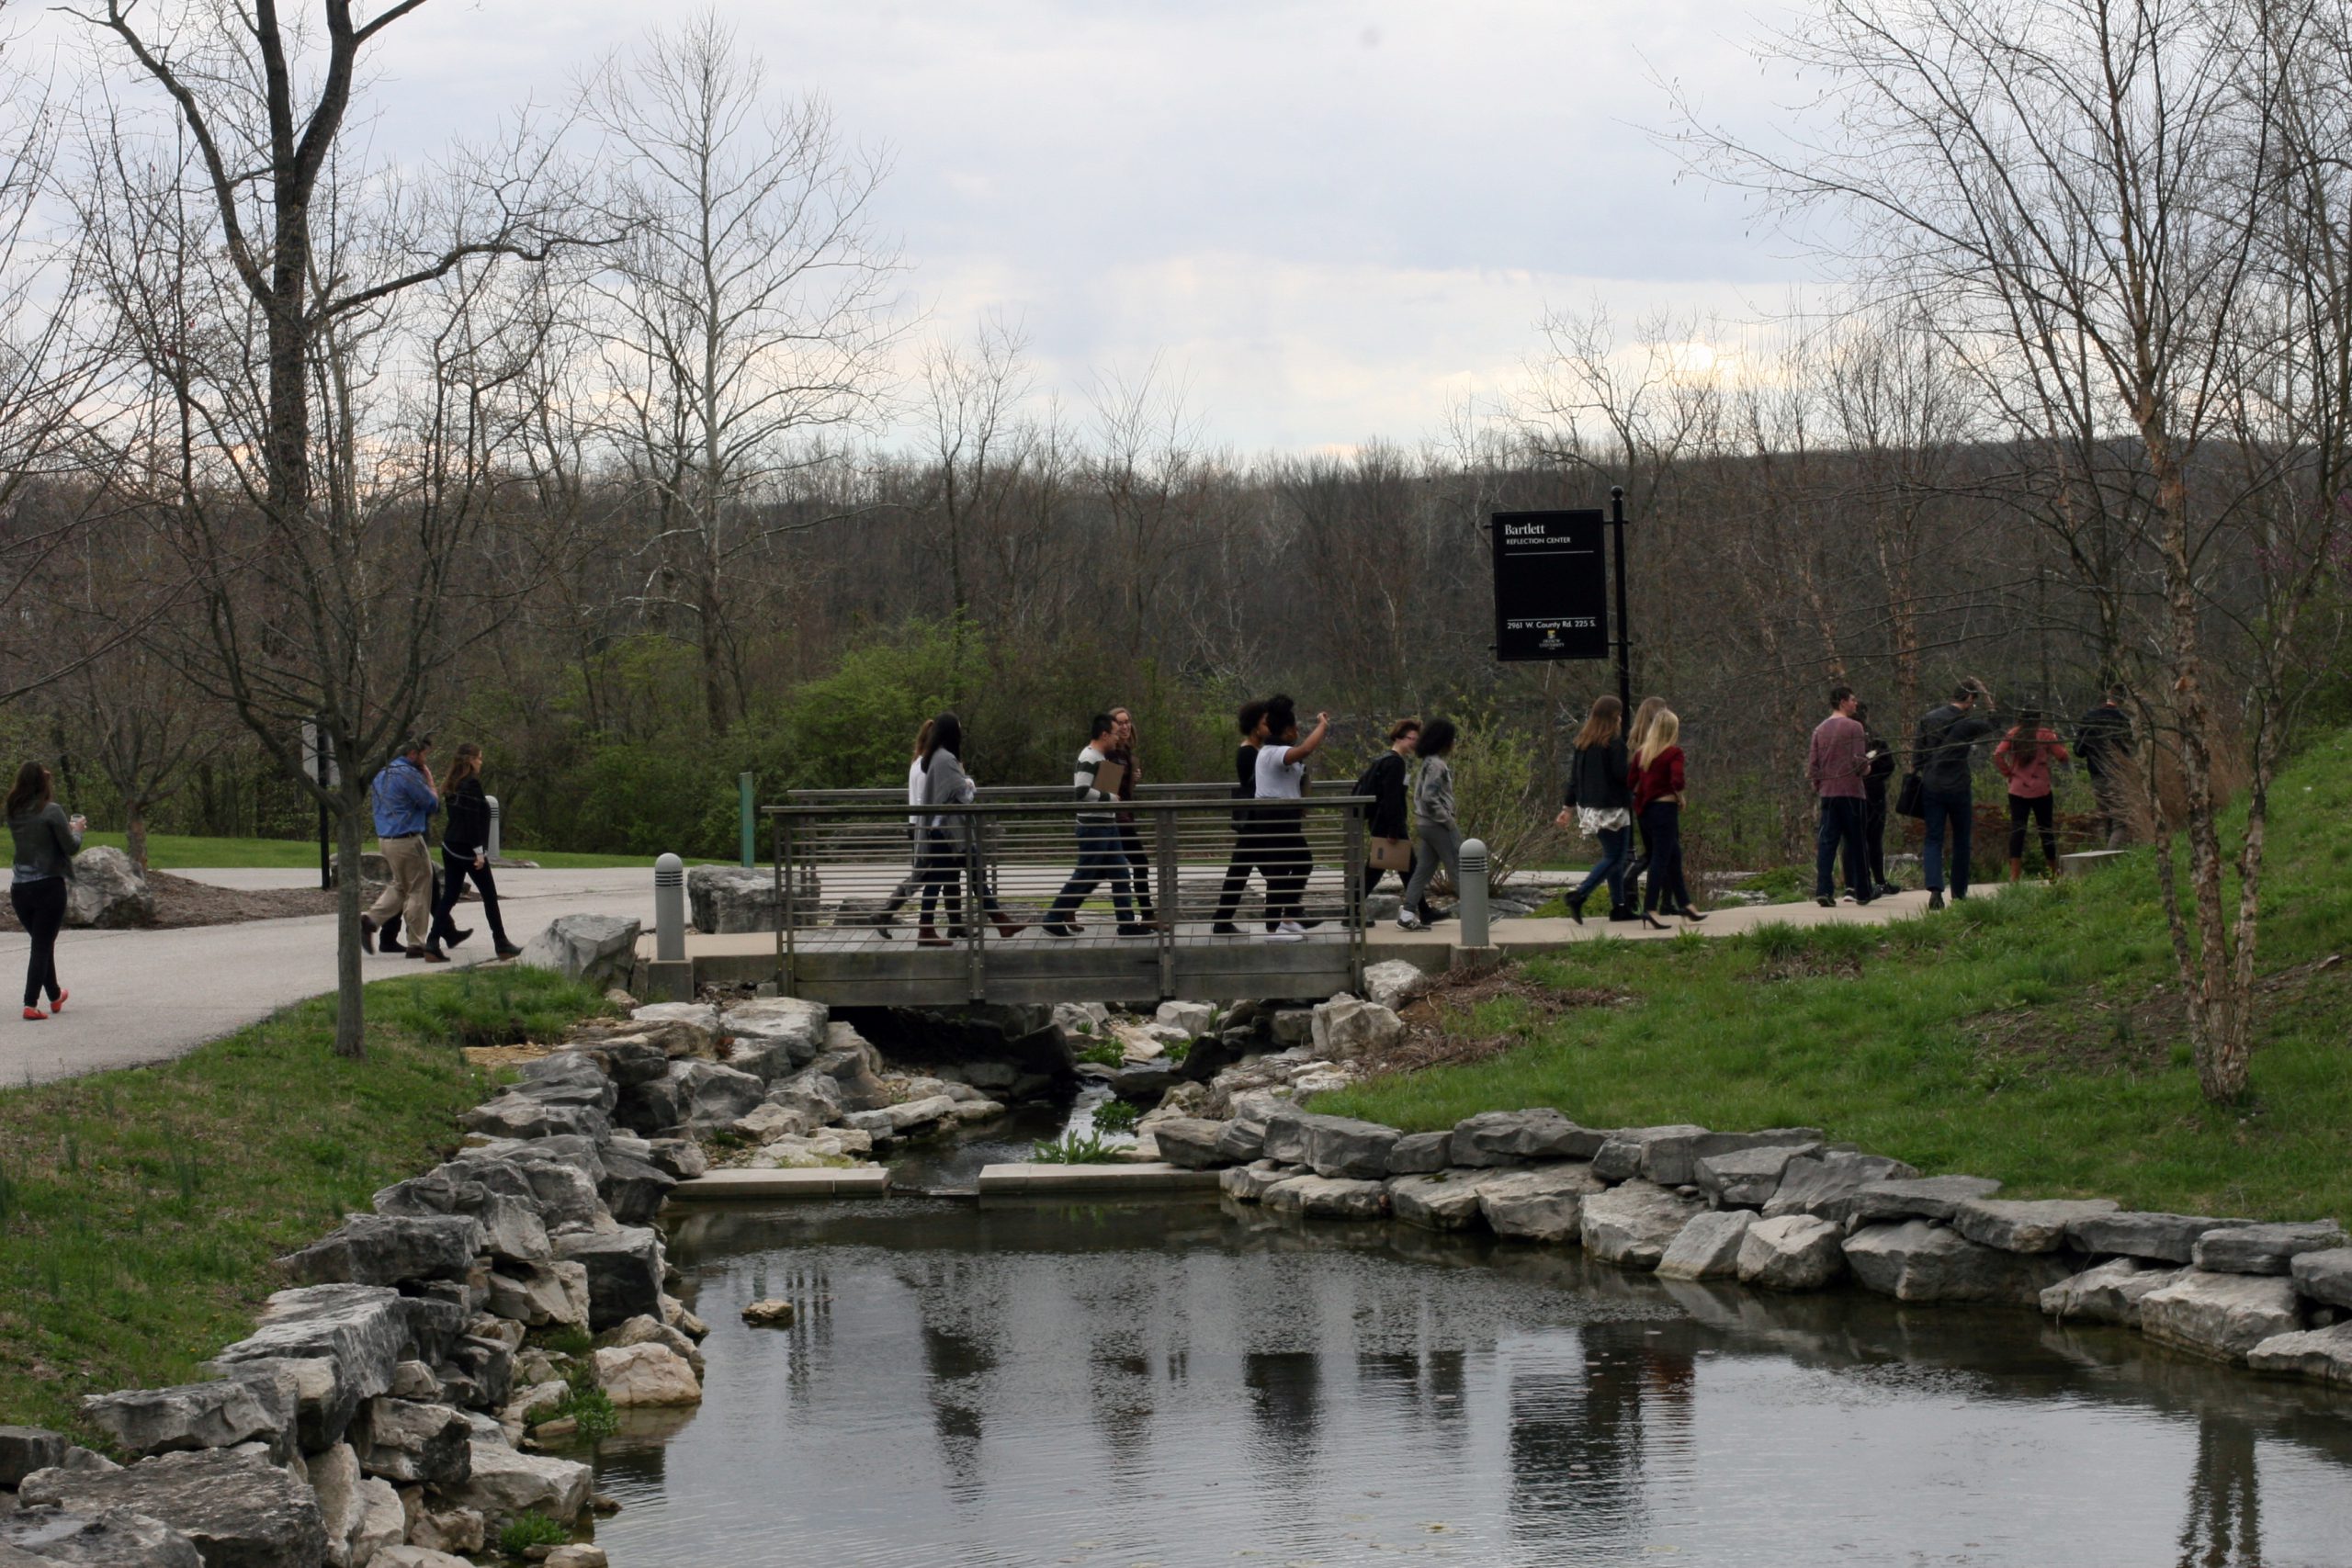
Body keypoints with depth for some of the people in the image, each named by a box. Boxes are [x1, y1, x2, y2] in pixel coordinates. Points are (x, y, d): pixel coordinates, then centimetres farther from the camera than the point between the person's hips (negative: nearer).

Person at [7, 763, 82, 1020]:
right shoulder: (52, 811, -12)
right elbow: (70, 846, -10)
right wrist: (77, 830, 11)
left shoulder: (15, 814, 5)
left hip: (20, 889, 6)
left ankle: (55, 996, 35)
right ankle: (31, 1004, -9)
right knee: (43, 946, -1)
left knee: (41, 943, 22)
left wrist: (67, 827, 21)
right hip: (48, 886, -6)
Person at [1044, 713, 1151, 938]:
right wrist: (1109, 797, -17)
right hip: (1093, 828, -10)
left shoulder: (1101, 757, 14)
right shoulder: (1089, 758, -17)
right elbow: (1081, 791, -27)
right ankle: (1053, 920, 6)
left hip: (1108, 825, 10)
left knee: (1120, 875, 8)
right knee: (1085, 876, -3)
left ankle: (1127, 924, 11)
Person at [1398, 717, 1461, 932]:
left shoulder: (1429, 763, 13)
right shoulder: (1436, 765, -17)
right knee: (1458, 868, -3)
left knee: (1423, 870, 8)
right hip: (1438, 824, -9)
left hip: (1426, 824, 9)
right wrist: (1447, 820, -17)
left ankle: (1408, 913, 4)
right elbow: (1429, 797, -23)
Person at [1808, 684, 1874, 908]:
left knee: (1827, 841, 0)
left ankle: (1823, 890, -13)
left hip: (1827, 792, 4)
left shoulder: (1820, 730, 8)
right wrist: (1865, 770, 7)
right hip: (1851, 792, -4)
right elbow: (1859, 760, -14)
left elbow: (1812, 763, 7)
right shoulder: (1854, 727, -8)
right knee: (1855, 843, 5)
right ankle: (1862, 892, 13)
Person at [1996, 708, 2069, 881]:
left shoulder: (2013, 734, 2)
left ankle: (2014, 873, -14)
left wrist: (2007, 773, 3)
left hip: (2017, 790, 1)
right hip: (2041, 789, -1)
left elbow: (1997, 755, -8)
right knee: (2046, 829, 9)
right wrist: (2055, 740, 14)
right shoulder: (2045, 735, -2)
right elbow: (2062, 756, -4)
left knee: (2017, 830, -3)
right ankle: (2053, 873, 17)